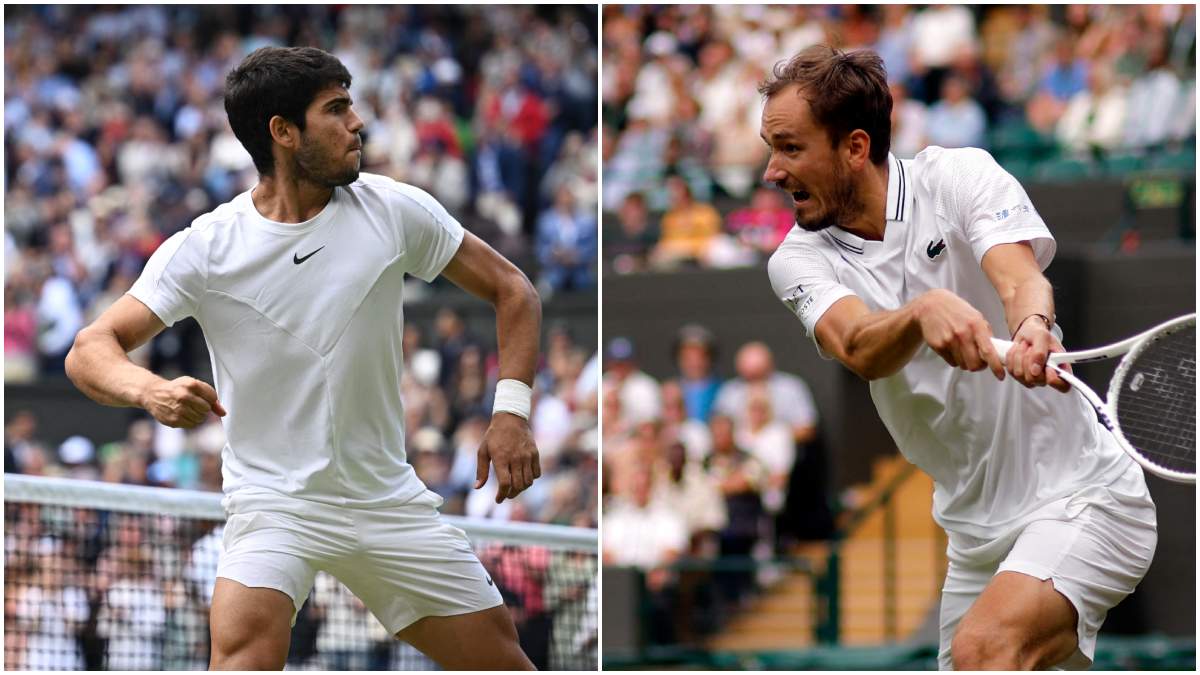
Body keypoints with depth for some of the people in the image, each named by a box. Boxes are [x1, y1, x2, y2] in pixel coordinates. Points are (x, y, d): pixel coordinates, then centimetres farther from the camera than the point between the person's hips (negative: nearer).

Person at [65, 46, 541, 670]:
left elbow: (511, 291, 7)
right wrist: (150, 390, -36)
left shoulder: (393, 210, -3)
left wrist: (511, 409, -7)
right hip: (273, 499, -3)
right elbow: (90, 350, -14)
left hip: (389, 501, 4)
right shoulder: (206, 248, -10)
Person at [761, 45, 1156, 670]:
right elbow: (859, 348, -22)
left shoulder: (960, 176, -8)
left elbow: (1019, 276, -27)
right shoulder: (798, 260, -1)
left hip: (1081, 499, -6)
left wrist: (1031, 327, -51)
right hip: (977, 535, 6)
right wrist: (923, 311, -45)